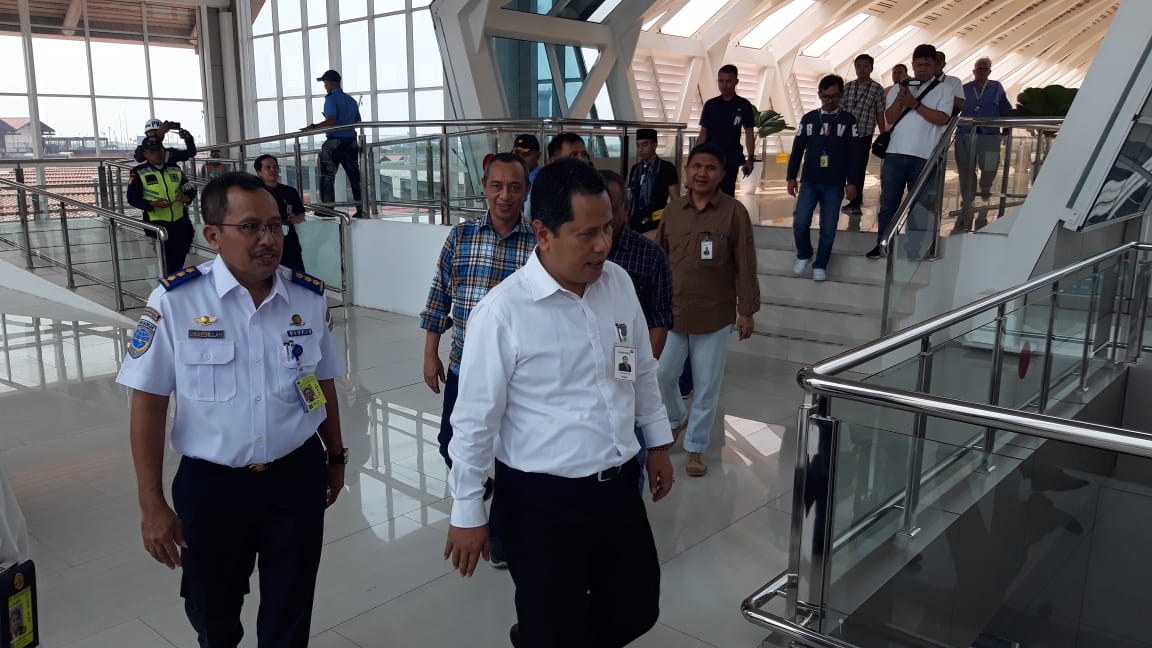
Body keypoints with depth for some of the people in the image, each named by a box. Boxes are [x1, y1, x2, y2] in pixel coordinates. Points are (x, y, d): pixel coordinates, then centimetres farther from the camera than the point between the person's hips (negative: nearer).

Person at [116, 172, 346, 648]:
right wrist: (152, 504, -9)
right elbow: (148, 403, -9)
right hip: (210, 483, -1)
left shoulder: (310, 297, -4)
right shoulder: (175, 301, -14)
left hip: (298, 476, 1)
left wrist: (335, 456, 16)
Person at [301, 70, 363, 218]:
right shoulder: (351, 100, 15)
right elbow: (358, 122, 18)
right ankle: (361, 209, 7)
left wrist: (313, 127, -17)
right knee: (355, 176, 8)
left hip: (334, 142, -6)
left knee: (327, 177, 0)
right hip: (351, 142, 7)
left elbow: (331, 121, -19)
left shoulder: (331, 98, -7)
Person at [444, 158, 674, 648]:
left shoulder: (619, 283, -2)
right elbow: (475, 420, -13)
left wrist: (658, 443, 17)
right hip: (542, 500, -5)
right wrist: (467, 514, -6)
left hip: (618, 485, 6)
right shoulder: (503, 311, -20)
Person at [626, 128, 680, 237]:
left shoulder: (666, 168, -3)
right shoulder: (635, 169, 13)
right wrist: (627, 222, 9)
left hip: (656, 225, -5)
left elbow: (676, 200, -4)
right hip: (635, 223, 5)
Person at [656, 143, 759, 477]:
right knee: (661, 374, 10)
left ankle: (695, 447, 25)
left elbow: (745, 266, -7)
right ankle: (676, 419, 40)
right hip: (671, 311, 3)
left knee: (707, 386, 8)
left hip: (714, 314, -3)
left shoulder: (734, 212, -9)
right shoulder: (673, 209, 2)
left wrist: (747, 310, -7)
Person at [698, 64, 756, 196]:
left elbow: (749, 133, 3)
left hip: (731, 159, -1)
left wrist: (750, 158, -5)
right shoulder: (710, 105, 5)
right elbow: (703, 134, 8)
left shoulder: (744, 105, 0)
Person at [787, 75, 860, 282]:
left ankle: (820, 265, 15)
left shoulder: (848, 120, 2)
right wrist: (791, 177, 4)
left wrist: (852, 182, -5)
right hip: (809, 182, 1)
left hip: (835, 185, -1)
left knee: (828, 228, 1)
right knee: (800, 222, -8)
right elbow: (797, 150, 9)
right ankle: (803, 255, 18)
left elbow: (854, 154, 0)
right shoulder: (808, 118, 7)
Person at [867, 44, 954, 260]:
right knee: (888, 201, 3)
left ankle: (914, 249, 10)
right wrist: (901, 99, -13)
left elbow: (942, 119, -9)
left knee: (919, 205, 4)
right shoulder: (899, 87, 13)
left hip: (924, 157, -2)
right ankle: (882, 244, 11)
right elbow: (889, 118, 5)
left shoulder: (943, 90, 5)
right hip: (896, 153, 2)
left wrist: (915, 104, -13)